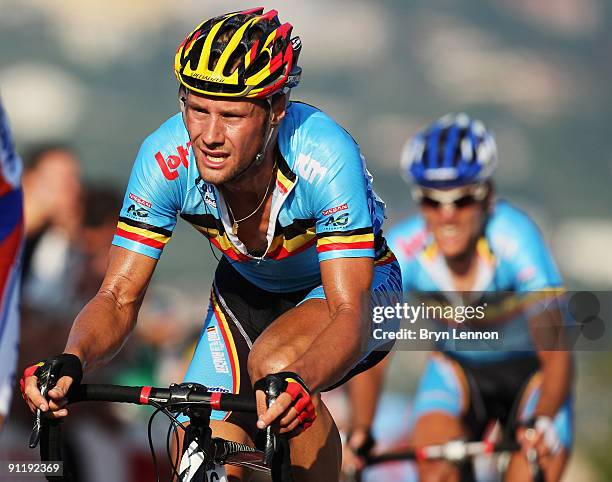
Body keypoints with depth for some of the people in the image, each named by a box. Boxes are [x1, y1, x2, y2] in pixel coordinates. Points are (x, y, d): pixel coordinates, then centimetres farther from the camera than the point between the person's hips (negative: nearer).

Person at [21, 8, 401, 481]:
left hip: (360, 287, -4)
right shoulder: (164, 158, -28)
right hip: (247, 293, 4)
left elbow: (350, 314, -41)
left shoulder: (325, 157, -37)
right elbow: (119, 297, -23)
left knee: (275, 364, -35)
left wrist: (298, 381, -62)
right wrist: (72, 360, -45)